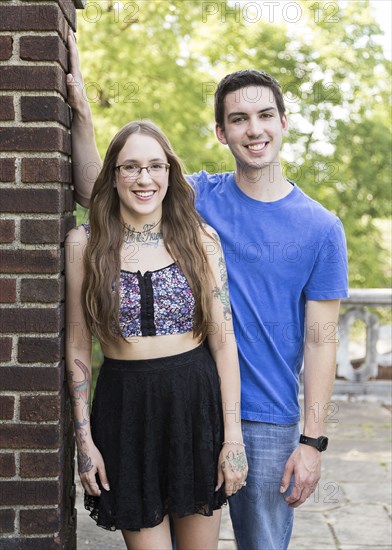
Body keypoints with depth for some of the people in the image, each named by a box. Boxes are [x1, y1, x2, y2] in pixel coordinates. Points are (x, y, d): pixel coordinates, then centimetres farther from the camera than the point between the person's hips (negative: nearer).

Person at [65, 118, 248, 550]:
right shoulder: (85, 243, -1)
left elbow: (223, 339, -1)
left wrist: (233, 435, -5)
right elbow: (78, 346, 2)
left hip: (197, 402, 1)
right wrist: (84, 438, -1)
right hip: (125, 407, -1)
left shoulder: (200, 238, 0)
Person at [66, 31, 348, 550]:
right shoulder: (199, 198, 0)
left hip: (269, 423, -1)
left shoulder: (321, 228, -4)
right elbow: (97, 192, 2)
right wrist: (80, 109, -11)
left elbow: (319, 341, -5)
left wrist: (312, 441, -9)